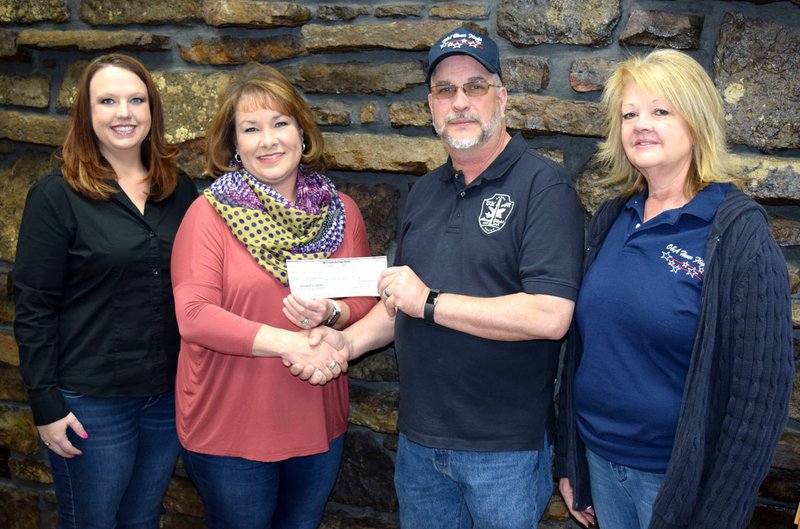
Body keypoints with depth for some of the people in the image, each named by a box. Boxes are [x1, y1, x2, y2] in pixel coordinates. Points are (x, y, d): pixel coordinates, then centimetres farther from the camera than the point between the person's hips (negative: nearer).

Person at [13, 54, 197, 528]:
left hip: (170, 395, 4)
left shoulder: (180, 191, 4)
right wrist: (46, 404, -11)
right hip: (90, 402, -4)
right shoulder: (57, 196, -9)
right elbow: (33, 309, -9)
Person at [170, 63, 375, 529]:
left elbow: (368, 302, 5)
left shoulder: (342, 211, 2)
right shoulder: (211, 213, -10)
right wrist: (287, 342, -26)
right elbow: (193, 315, -18)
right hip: (228, 432, -3)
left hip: (320, 426, 4)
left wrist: (331, 313, -18)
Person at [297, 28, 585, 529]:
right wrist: (350, 340, 0)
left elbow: (551, 316, -25)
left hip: (505, 447, -6)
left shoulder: (543, 184, -14)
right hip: (420, 438, 6)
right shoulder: (426, 191, 9)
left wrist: (430, 302, -19)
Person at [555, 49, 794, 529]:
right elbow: (582, 345, 8)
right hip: (599, 462, 5)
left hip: (679, 476, -5)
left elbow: (761, 392, -15)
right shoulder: (610, 220, 2)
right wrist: (569, 462, 9)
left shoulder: (739, 232, -15)